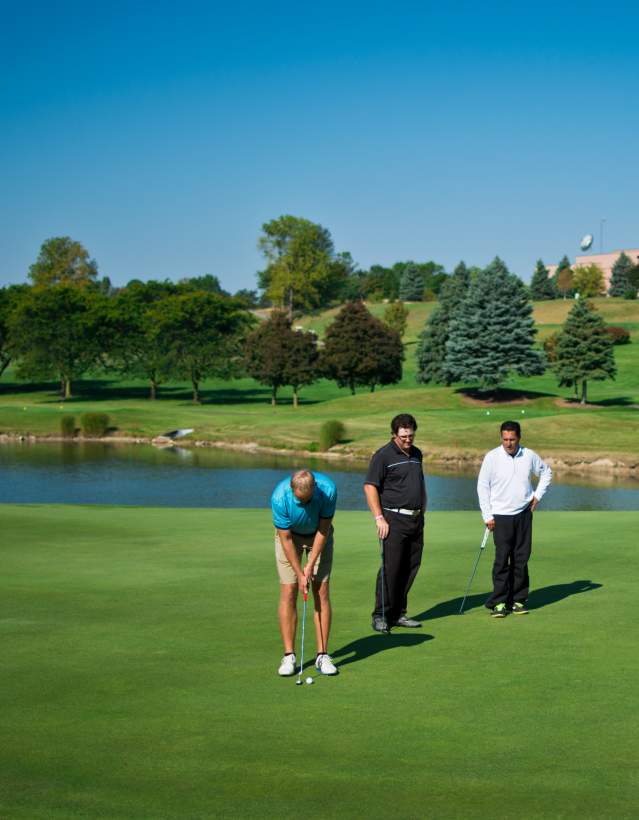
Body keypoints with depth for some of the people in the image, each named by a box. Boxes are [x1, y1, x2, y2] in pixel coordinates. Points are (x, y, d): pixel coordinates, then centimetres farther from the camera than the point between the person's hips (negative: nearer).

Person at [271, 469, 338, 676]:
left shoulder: (327, 489, -32)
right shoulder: (280, 497, -33)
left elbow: (323, 529, -18)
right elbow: (286, 539, -22)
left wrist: (310, 565, -18)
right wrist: (299, 573, -19)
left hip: (319, 536, 1)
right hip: (290, 536, -1)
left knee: (321, 591, -6)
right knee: (288, 593, -8)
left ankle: (322, 655, -3)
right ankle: (289, 656, -3)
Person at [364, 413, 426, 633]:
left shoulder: (416, 454, 15)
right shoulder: (383, 455, -7)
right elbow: (370, 487, -10)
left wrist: (422, 512, 17)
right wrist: (379, 518, -15)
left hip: (416, 519, 7)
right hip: (394, 519, -7)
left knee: (410, 568, 7)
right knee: (390, 568, -9)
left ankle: (398, 613, 15)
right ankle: (381, 616, -2)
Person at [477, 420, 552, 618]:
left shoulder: (529, 456, 2)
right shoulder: (492, 457, -7)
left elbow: (546, 472, 20)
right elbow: (482, 486, -3)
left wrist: (538, 495, 9)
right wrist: (487, 516, -6)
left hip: (524, 514, 3)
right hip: (501, 515, -3)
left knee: (521, 559, 4)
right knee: (502, 559, -8)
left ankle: (517, 600, 12)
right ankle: (499, 602, -3)